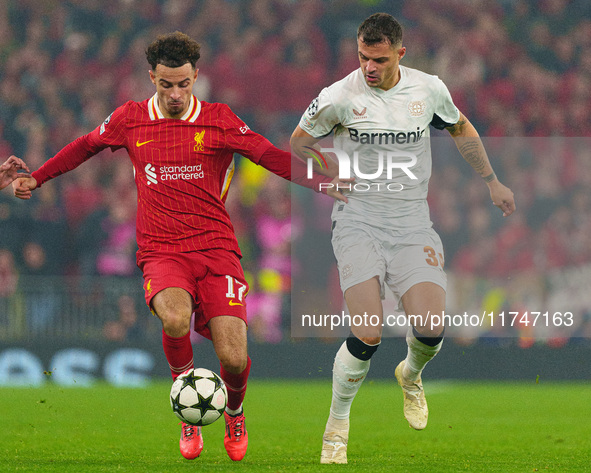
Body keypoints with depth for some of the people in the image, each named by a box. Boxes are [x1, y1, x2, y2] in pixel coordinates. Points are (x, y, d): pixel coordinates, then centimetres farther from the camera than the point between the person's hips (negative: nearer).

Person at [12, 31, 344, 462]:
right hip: (162, 252, 0)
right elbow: (84, 148, 24)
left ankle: (234, 413, 24)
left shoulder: (219, 120, 3)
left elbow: (273, 158, 4)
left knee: (233, 357, -14)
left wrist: (328, 184, -4)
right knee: (176, 319, -34)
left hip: (216, 248, 0)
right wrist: (36, 179, 28)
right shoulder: (131, 120, 7)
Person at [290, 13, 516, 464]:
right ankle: (337, 424, 5)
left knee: (430, 329, -14)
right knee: (368, 337, -17)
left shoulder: (429, 89, 0)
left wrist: (492, 181, 25)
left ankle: (411, 374, 24)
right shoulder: (340, 96, -8)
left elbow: (462, 129, 21)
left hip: (412, 224, 2)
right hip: (358, 222, -2)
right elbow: (298, 144, 8)